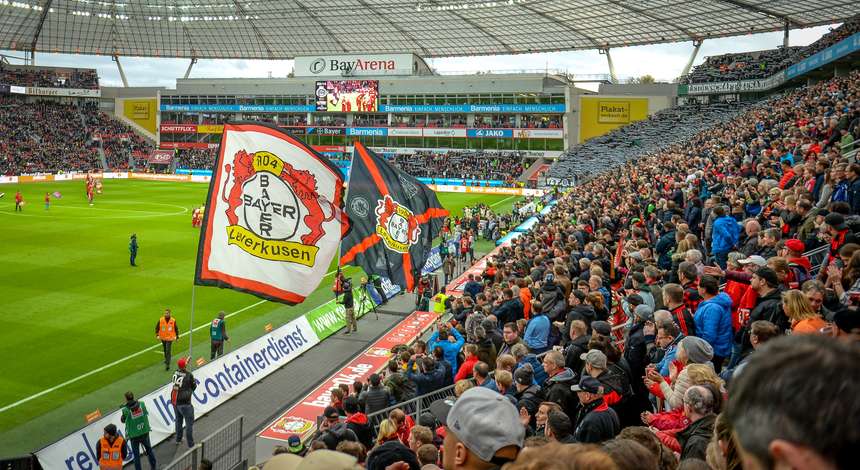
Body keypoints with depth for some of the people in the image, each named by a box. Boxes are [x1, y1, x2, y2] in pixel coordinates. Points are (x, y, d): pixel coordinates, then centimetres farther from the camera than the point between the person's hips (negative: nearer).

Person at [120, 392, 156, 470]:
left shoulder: (125, 410, -19)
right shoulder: (142, 404, -12)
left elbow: (122, 420, -2)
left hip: (133, 435, -3)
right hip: (145, 432, 3)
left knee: (136, 454, 12)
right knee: (149, 449, 23)